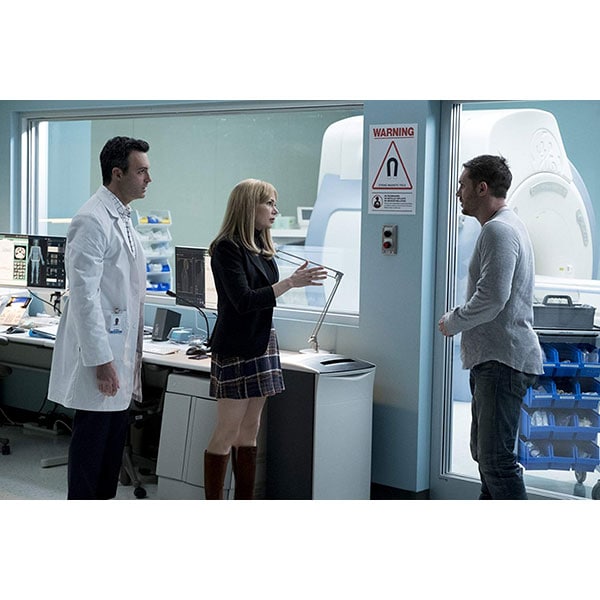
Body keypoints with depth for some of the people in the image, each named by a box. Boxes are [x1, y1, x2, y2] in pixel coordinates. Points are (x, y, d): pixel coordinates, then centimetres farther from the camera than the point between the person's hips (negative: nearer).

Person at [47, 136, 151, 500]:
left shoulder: (123, 218, 14)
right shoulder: (92, 221, -16)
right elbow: (84, 294, -20)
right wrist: (101, 360, -21)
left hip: (123, 347, 9)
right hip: (100, 351, -9)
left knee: (114, 438, 15)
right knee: (91, 439, 0)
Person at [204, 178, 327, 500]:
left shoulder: (261, 246, 11)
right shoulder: (227, 248, -13)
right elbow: (244, 300, -20)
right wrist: (290, 283, -24)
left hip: (261, 344, 8)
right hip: (235, 349, -8)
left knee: (250, 430, 10)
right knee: (227, 432, -4)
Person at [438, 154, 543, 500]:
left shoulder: (499, 230, -15)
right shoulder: (507, 225, 20)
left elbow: (492, 297, -24)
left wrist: (453, 322, -9)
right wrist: (460, 320, 13)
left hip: (503, 362, -11)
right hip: (493, 358, 11)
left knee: (496, 459, -12)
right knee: (486, 454, 17)